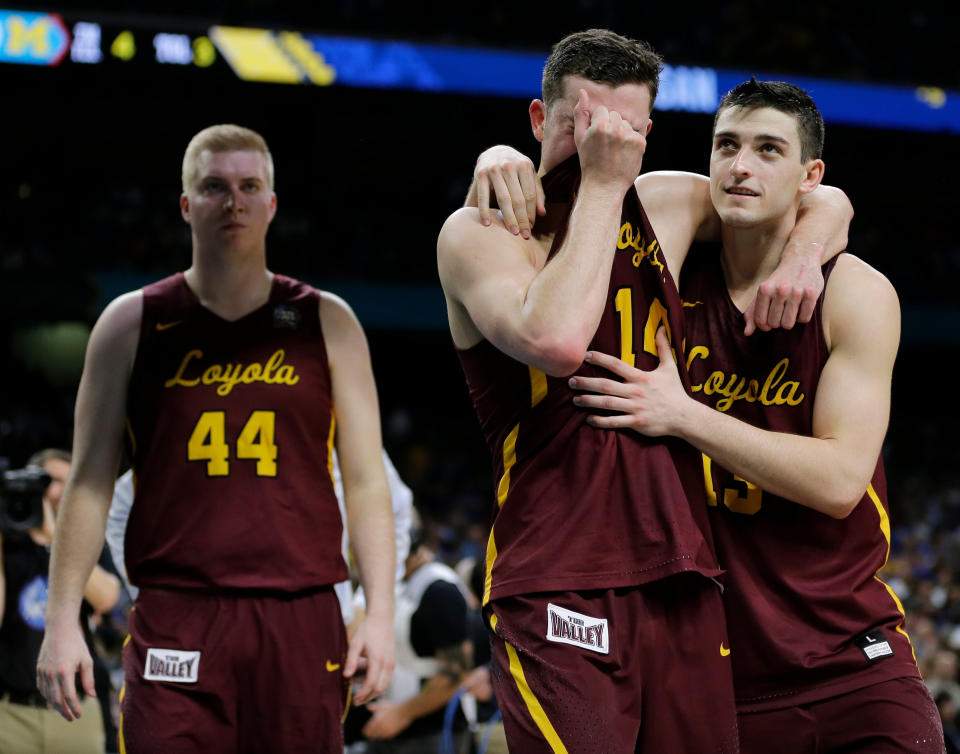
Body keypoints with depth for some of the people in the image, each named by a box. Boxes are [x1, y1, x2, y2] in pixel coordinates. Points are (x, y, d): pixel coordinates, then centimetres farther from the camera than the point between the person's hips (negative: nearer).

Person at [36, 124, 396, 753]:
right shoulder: (132, 324, 8)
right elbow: (91, 481, 7)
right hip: (175, 622, -1)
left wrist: (380, 614, -1)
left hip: (301, 621, 1)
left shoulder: (326, 324, 9)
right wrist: (62, 619, 0)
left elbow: (366, 481, 8)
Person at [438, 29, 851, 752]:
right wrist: (600, 185, -13)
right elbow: (556, 340, -22)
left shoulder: (665, 209, 16)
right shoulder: (479, 232, -1)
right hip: (558, 593, -6)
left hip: (683, 587, 6)